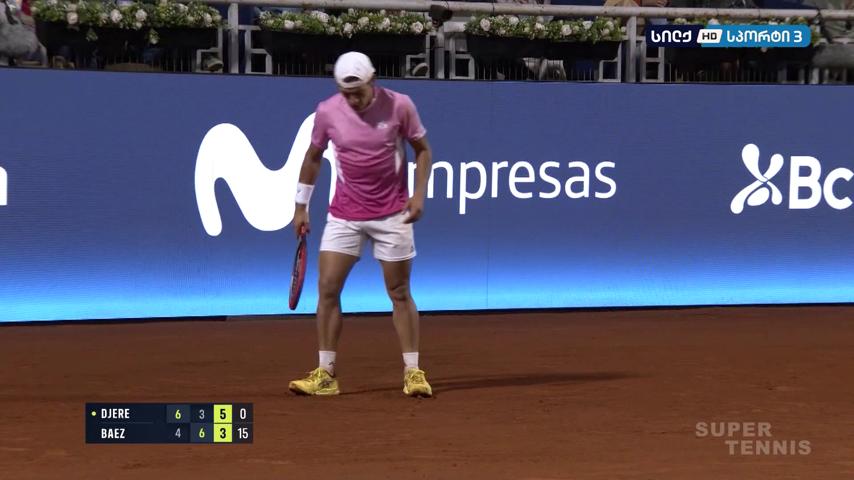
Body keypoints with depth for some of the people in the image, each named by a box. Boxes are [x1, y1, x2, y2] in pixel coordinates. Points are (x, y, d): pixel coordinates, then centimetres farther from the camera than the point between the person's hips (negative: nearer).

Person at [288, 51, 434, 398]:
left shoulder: (399, 105, -9)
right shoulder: (327, 111, -5)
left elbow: (422, 149, 3)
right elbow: (313, 156, 10)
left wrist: (419, 194, -9)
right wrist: (301, 206, 11)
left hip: (392, 214, -2)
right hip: (344, 214, 2)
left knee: (399, 293, 2)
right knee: (327, 289, -4)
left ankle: (413, 372, 11)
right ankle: (325, 375, 3)